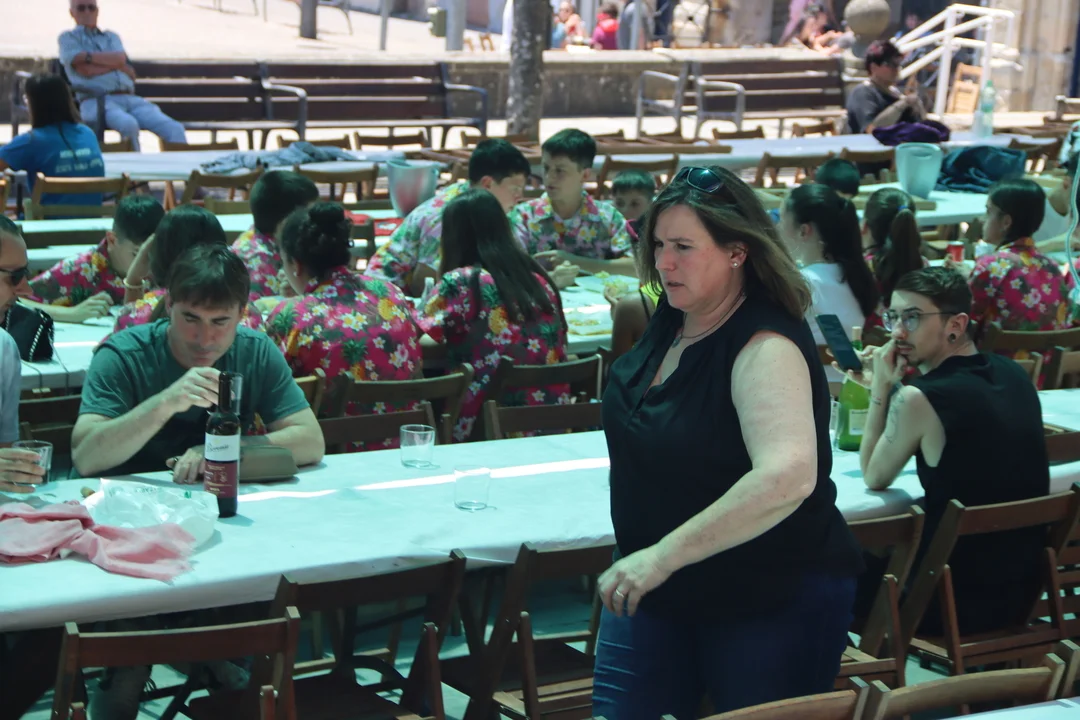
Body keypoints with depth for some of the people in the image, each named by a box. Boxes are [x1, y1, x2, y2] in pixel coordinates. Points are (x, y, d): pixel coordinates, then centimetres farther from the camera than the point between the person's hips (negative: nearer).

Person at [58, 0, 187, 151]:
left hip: (130, 99, 5)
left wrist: (88, 56, 3)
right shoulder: (68, 38, 15)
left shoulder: (111, 36, 28)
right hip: (97, 102, -5)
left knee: (175, 129, -19)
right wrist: (113, 62, 2)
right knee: (129, 125, -40)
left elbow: (120, 59, 4)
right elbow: (85, 70, -3)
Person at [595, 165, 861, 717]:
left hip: (770, 602, -7)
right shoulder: (676, 315, 1)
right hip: (658, 591, 7)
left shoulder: (766, 349, -25)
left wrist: (665, 555, -39)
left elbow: (786, 477, -40)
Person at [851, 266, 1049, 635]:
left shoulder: (918, 399, -21)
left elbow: (874, 478, -3)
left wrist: (882, 387, -5)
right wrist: (887, 389, 11)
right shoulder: (1013, 375, 1)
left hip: (959, 600, -7)